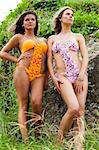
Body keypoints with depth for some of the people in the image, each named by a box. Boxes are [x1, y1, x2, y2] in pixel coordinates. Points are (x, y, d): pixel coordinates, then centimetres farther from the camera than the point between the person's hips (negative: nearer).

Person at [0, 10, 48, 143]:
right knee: (23, 105, -9)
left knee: (36, 103, -20)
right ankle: (25, 139, -16)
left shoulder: (43, 40, 26)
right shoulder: (19, 37, 16)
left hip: (40, 74, 2)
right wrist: (18, 60, 6)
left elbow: (47, 58, 27)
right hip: (23, 71, -2)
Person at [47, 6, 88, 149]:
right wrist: (53, 77, -3)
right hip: (62, 76, -2)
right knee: (73, 108, -22)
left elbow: (85, 57, 6)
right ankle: (60, 137, -3)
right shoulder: (52, 39, 15)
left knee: (81, 110, -8)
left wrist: (81, 77, -6)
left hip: (79, 74, 2)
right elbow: (49, 59, 11)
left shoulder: (78, 37, 14)